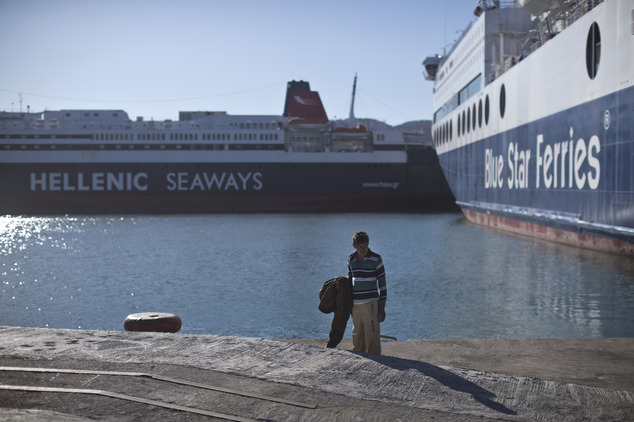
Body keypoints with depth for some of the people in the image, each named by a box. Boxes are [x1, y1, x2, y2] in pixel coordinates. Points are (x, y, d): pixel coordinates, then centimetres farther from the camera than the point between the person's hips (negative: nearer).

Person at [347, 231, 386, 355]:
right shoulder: (351, 259, 10)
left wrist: (382, 307, -5)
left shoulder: (375, 259, -4)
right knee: (357, 338, 10)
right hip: (355, 304, 5)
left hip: (370, 303, -5)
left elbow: (382, 283, -2)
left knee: (372, 339, -6)